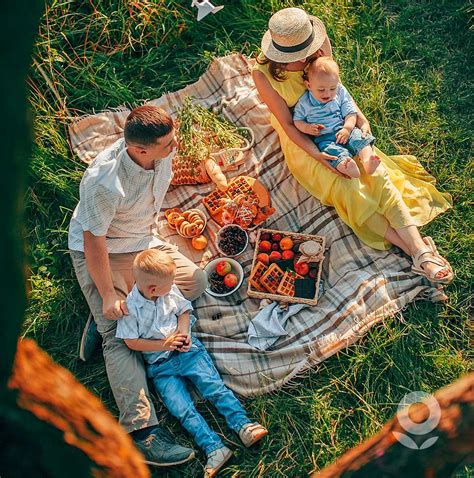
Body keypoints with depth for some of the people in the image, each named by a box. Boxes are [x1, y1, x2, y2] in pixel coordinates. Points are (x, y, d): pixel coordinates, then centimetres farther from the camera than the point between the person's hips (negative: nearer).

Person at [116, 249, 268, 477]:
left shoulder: (171, 291, -1)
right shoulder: (130, 307, -12)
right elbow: (132, 342, -8)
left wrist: (183, 331, -7)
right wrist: (164, 344, -12)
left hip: (187, 350, 3)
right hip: (160, 365, -2)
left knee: (215, 386, -15)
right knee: (183, 409, -15)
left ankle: (244, 426, -18)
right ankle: (214, 449, -20)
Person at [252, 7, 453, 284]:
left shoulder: (320, 49, -13)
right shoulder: (264, 74, -21)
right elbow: (287, 124, -16)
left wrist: (360, 118, -8)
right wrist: (315, 154, -27)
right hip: (301, 143, -3)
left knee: (378, 173, -19)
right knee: (346, 188, -25)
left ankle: (421, 249, -25)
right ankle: (415, 251, -24)